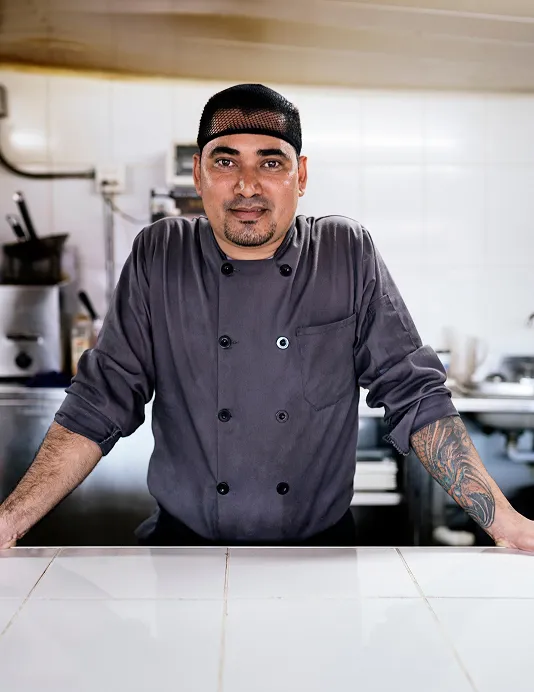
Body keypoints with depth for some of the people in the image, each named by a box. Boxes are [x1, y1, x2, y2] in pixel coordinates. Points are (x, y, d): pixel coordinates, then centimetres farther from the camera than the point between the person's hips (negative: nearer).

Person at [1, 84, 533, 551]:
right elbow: (99, 403, -8)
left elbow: (415, 396, -8)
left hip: (321, 540, 0)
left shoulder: (350, 256, -8)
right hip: (183, 538, 1)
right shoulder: (156, 258, -7)